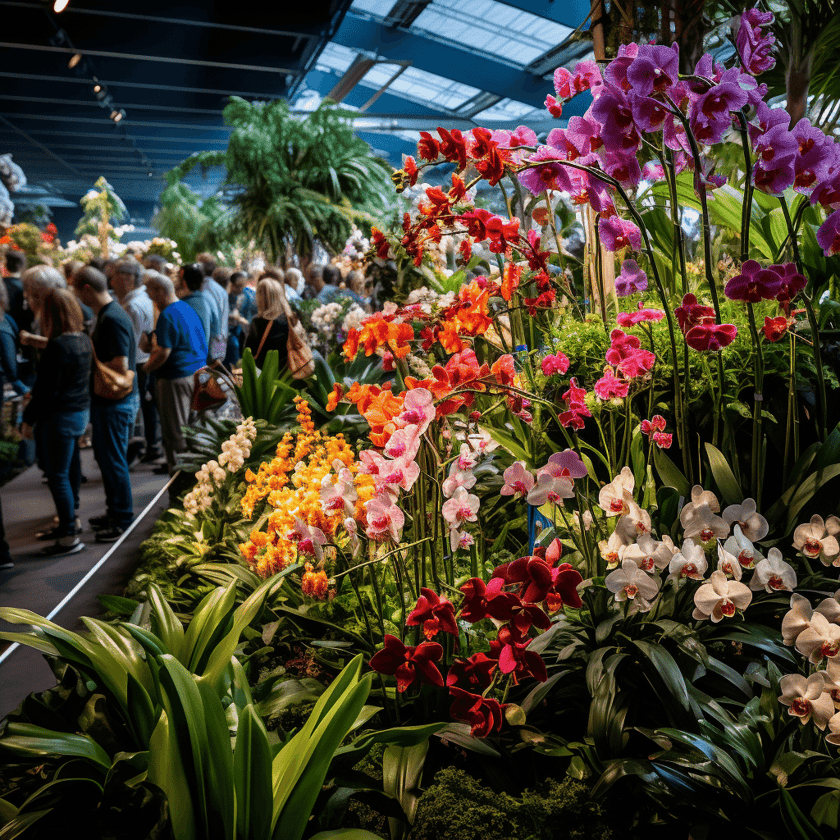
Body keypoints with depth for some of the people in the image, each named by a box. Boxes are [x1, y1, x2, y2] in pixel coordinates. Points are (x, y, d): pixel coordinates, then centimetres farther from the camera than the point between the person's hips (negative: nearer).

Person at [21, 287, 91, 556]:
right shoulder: (83, 340, 5)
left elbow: (47, 389, -19)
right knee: (70, 469, 21)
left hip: (60, 416, -9)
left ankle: (70, 537, 7)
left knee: (58, 476, 0)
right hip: (81, 411, 9)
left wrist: (28, 419, -10)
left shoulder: (57, 346, -20)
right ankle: (69, 521, 35)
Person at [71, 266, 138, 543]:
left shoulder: (112, 319, -22)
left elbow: (120, 367, -26)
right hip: (109, 400, 10)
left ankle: (122, 519, 13)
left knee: (113, 460, 0)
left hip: (116, 403, -10)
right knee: (105, 456, 19)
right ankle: (114, 511, 33)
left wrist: (87, 365, -14)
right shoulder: (106, 314, 10)